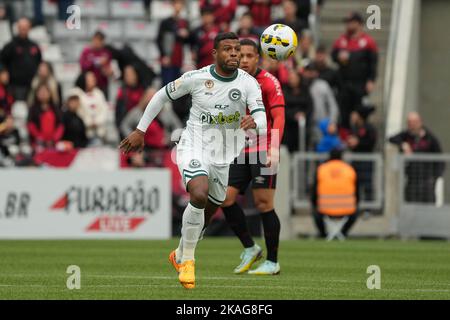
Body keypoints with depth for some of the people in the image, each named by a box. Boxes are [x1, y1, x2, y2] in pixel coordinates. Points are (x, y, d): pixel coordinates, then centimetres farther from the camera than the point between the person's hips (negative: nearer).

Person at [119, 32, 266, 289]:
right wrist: (140, 131, 3)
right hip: (194, 148, -4)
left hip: (223, 157, 4)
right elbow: (162, 95, 2)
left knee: (209, 210, 16)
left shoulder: (249, 83, -10)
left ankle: (180, 256, 44)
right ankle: (188, 259, -13)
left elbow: (263, 121, -20)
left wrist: (253, 122, -45)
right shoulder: (197, 78, -12)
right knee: (199, 195, -30)